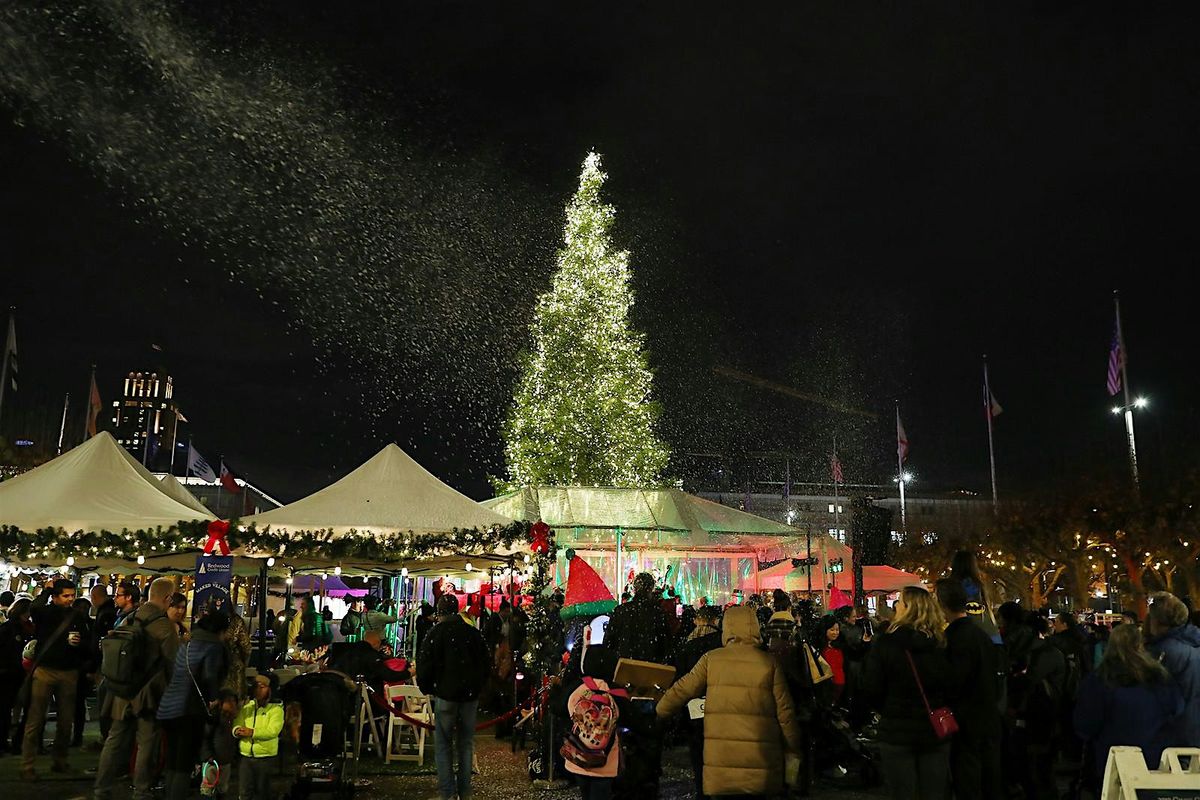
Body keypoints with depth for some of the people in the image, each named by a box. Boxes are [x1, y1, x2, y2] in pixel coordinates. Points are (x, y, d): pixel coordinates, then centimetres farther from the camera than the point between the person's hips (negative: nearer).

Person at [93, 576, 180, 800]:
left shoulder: (128, 621, 2)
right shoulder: (165, 626, -16)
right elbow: (173, 662, -12)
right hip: (150, 694, -6)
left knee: (115, 741, 14)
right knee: (147, 745, 5)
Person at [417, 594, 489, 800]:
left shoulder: (434, 634, -6)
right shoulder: (473, 633, 4)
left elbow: (424, 667, -6)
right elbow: (484, 664, 11)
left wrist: (427, 689, 10)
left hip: (445, 695, -3)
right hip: (470, 695, 4)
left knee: (444, 745, 3)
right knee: (466, 744, 11)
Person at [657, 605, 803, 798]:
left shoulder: (711, 659, 0)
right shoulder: (769, 663, 0)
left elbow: (682, 690, 4)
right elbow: (784, 712, 2)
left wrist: (659, 712, 21)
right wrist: (795, 747, 17)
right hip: (760, 759, 0)